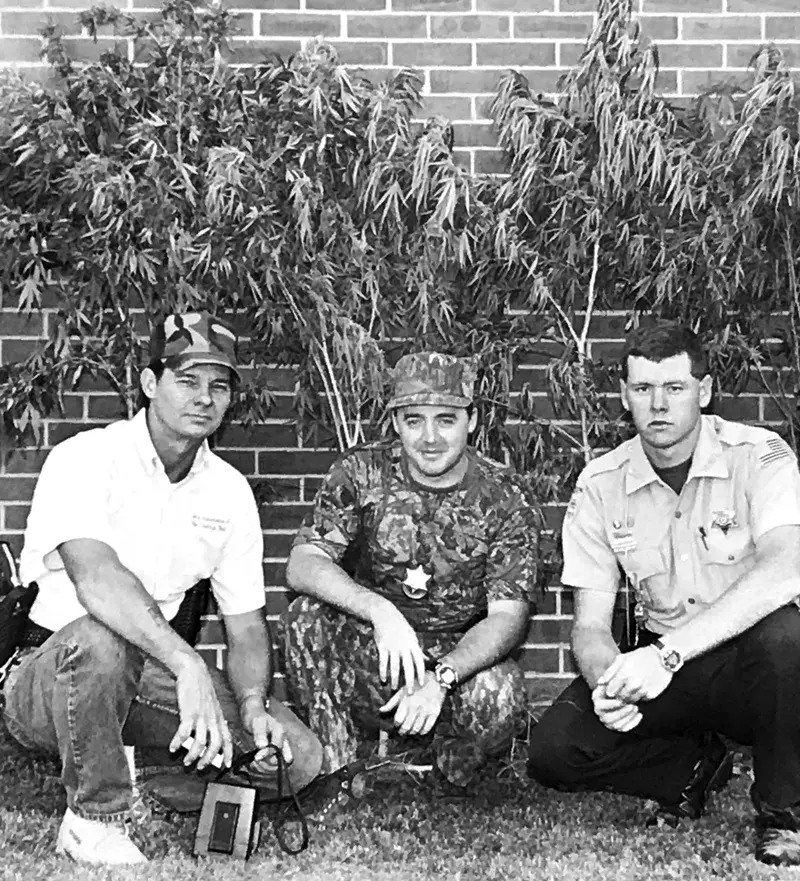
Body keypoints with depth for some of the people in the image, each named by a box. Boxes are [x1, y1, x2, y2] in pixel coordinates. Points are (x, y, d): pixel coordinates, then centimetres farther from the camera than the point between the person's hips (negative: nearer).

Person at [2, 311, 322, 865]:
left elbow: (246, 623, 3)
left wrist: (253, 706, -16)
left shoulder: (230, 491, 3)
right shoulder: (86, 459, -15)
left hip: (147, 676, 5)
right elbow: (96, 580, -33)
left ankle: (131, 786, 5)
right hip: (49, 670, -5)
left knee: (297, 755, -12)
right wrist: (188, 666, -43)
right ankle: (94, 819, -16)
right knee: (101, 637, -40)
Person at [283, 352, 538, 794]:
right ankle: (332, 776, -11)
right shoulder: (361, 473, -7)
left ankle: (444, 797, 0)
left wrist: (441, 678, -32)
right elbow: (302, 564, -16)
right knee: (308, 616, -27)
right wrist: (380, 610, -34)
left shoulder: (503, 499, -8)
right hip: (365, 662, 1)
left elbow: (508, 614, -14)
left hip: (460, 662, -1)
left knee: (501, 696, -32)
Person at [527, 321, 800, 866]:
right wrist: (606, 684, -27)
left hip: (750, 660, -3)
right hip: (659, 666, 3)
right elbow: (591, 625, -3)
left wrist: (667, 652, -40)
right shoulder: (600, 487, -3)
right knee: (554, 750, -19)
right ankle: (694, 766, 10)